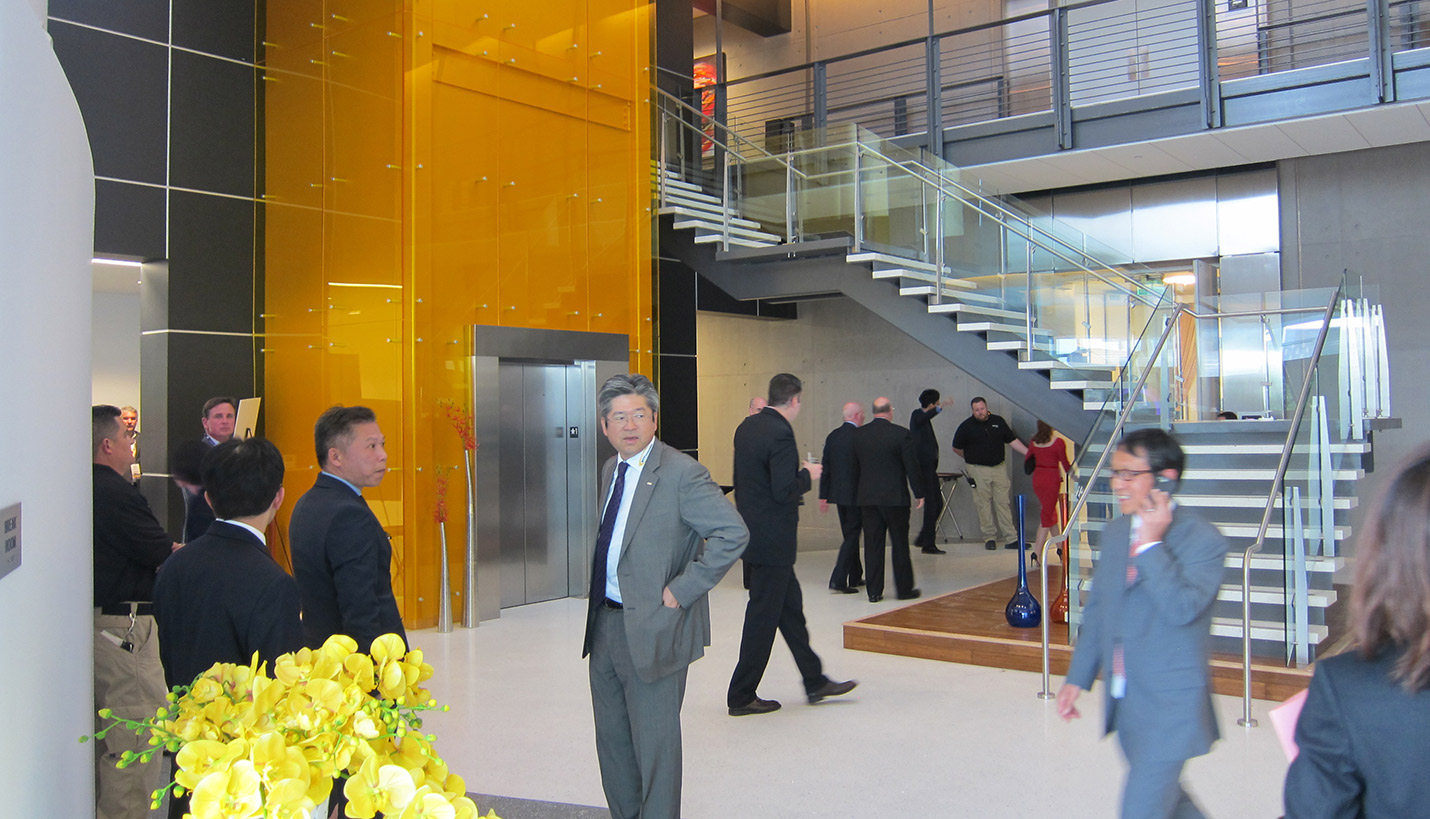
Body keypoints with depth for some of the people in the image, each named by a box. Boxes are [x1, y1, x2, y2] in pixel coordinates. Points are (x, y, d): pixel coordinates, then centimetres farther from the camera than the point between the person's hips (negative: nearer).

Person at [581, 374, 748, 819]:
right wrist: (597, 608, 12)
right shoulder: (610, 470, 10)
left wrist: (681, 590, -21)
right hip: (604, 624, 8)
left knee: (655, 745, 3)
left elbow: (733, 533, -23)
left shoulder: (681, 472, -15)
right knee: (612, 738, 18)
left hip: (651, 629, -8)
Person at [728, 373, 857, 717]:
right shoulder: (780, 433, -20)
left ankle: (815, 681, 29)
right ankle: (741, 696, 12)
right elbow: (784, 491, -25)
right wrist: (807, 475, -8)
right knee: (763, 617, 2)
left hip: (752, 530, 9)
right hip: (772, 540, -9)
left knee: (790, 605, 17)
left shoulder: (746, 427, 8)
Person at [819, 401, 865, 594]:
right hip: (856, 494, -7)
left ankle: (855, 577, 27)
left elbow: (825, 467, 8)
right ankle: (838, 579, -8)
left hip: (838, 494, 7)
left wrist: (823, 496, 12)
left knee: (850, 535, 18)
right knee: (852, 536, -2)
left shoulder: (832, 436, 6)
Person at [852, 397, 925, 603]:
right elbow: (912, 466, -7)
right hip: (895, 497, -3)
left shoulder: (859, 434, 3)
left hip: (867, 498, 4)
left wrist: (858, 494, 18)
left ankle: (874, 591, 9)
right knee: (899, 544, 7)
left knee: (872, 545, 7)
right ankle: (904, 589, 14)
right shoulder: (901, 434, -10)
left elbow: (854, 468, 9)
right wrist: (919, 493, 3)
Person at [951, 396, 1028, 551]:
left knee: (1003, 503, 1)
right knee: (983, 505, -1)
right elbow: (956, 448, 7)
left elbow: (1012, 440, 12)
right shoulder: (966, 426, -2)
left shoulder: (998, 421, 8)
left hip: (999, 467, 2)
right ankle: (989, 538, 8)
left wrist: (1029, 453, 5)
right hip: (978, 470, -2)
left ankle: (1011, 538, 2)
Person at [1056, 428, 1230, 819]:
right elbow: (1096, 609, 13)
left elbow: (1183, 608, -28)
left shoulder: (1203, 539, -15)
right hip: (1123, 699, 7)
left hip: (1170, 703, -7)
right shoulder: (1115, 532, 6)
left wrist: (1152, 544, -25)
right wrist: (1078, 678, 12)